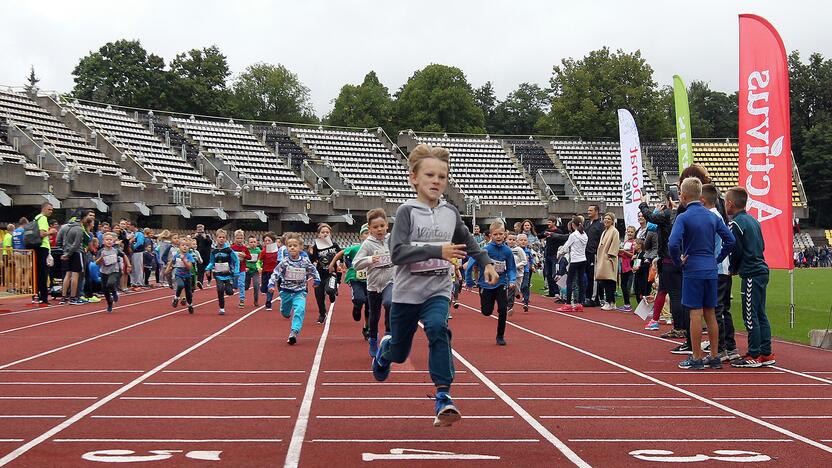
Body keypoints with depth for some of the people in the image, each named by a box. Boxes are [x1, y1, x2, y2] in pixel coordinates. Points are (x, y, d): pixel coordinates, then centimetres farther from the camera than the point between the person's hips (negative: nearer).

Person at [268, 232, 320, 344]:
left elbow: (313, 270, 12)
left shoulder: (305, 261, -6)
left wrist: (317, 279, 18)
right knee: (285, 313, 18)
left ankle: (294, 332, -26)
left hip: (300, 292, -1)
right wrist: (271, 284, -22)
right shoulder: (284, 262, -11)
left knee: (299, 310, -23)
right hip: (286, 291, 1)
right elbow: (276, 273, -10)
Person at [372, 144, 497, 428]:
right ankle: (385, 347, 51)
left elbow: (468, 243, 21)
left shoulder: (450, 213, 1)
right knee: (399, 353, 13)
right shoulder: (407, 211, -13)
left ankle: (443, 397, -27)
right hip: (406, 293, -2)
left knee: (438, 329, -29)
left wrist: (486, 263, 8)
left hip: (437, 291, 2)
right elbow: (397, 253, -24)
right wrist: (437, 251, -32)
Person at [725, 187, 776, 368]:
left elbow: (736, 251, -13)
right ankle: (766, 354, 15)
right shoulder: (753, 220, 15)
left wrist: (732, 269, 5)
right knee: (760, 314, 12)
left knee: (750, 317, -5)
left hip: (751, 275, -9)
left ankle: (754, 356, -3)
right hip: (761, 270, 9)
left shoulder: (736, 223, -12)